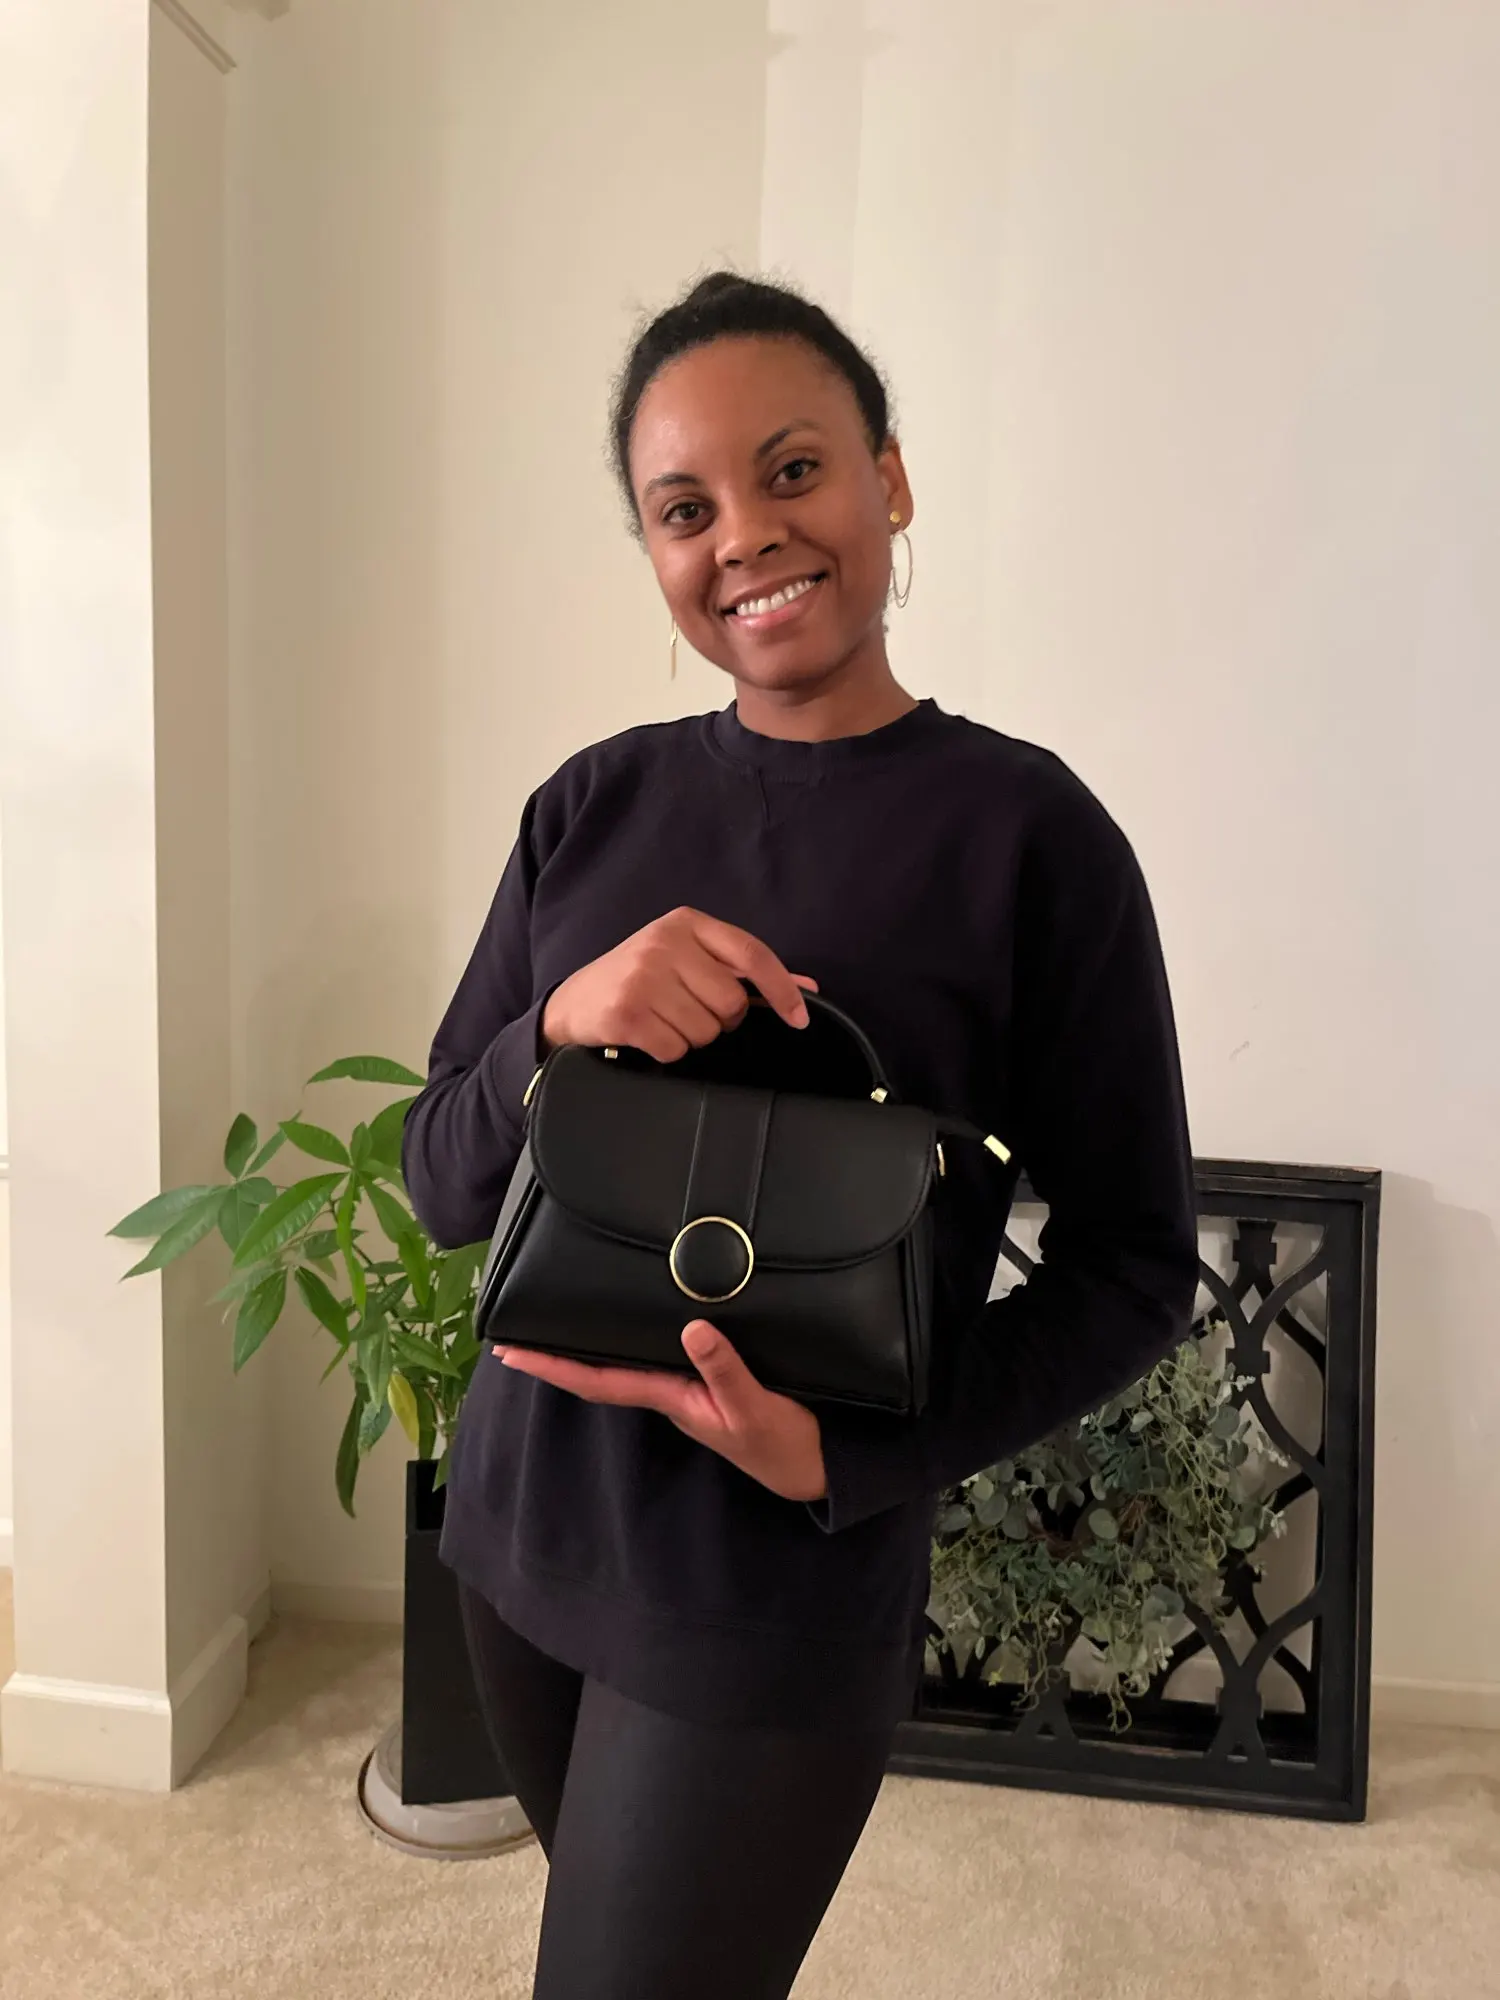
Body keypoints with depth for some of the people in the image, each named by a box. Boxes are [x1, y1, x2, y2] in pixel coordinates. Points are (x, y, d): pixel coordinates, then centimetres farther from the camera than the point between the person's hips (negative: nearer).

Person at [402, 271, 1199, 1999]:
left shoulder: (1023, 830, -14)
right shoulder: (592, 805, -2)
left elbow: (1136, 1262, -8)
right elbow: (441, 1186, 0)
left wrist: (852, 1456, -20)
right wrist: (559, 1022, -20)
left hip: (778, 1595, -4)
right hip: (518, 1525, 5)